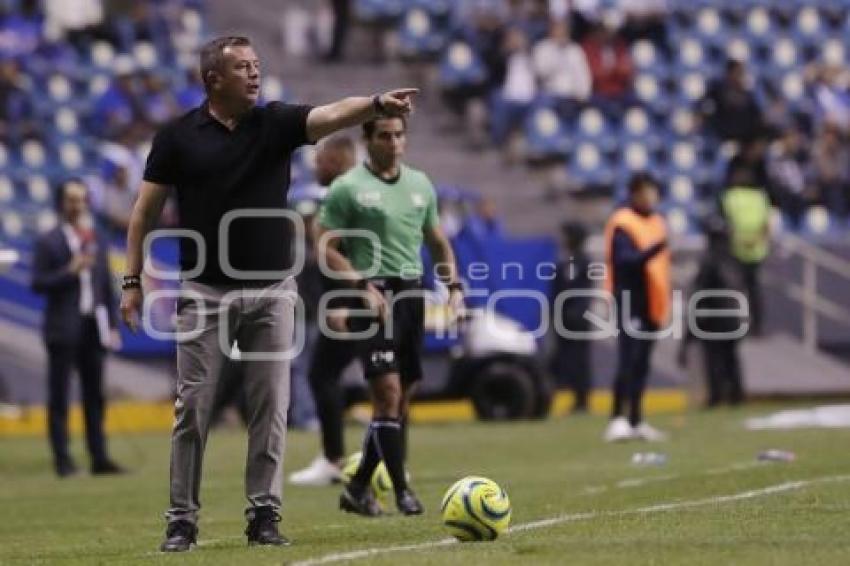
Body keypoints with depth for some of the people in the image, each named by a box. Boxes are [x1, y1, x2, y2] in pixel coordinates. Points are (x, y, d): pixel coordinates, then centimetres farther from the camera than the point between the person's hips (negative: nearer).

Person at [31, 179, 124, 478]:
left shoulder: (96, 240, 13)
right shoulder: (48, 242, -2)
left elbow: (107, 285, 15)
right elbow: (38, 284, -8)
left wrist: (112, 324, 9)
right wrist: (70, 271, -19)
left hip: (93, 327, 5)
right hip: (64, 328, -5)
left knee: (95, 396, 7)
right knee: (59, 396, -3)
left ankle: (99, 458, 10)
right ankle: (62, 459, -3)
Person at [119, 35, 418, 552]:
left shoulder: (277, 123, 1)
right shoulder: (179, 137, -1)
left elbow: (333, 115, -17)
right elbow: (146, 211, 3)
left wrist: (377, 104, -37)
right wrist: (133, 280, -1)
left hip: (272, 290, 1)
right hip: (205, 292, -1)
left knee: (271, 408, 1)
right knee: (193, 408, 0)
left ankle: (265, 515, 7)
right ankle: (183, 519, 7)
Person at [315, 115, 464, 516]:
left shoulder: (420, 184, 14)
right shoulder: (348, 188, -4)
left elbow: (437, 242, 23)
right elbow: (325, 248, -7)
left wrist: (454, 285, 8)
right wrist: (362, 286, -17)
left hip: (412, 293, 6)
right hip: (373, 295, -6)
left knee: (402, 398, 6)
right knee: (388, 390, -15)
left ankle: (357, 489, 16)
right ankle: (401, 490, -11)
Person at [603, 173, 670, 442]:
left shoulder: (657, 223, 16)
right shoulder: (622, 225, -10)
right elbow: (625, 261, -23)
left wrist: (663, 303, 19)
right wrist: (653, 250, -37)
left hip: (651, 306, 8)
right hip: (629, 303, -8)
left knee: (641, 365, 10)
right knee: (628, 361, -16)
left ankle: (636, 422, 15)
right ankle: (618, 420, -19)